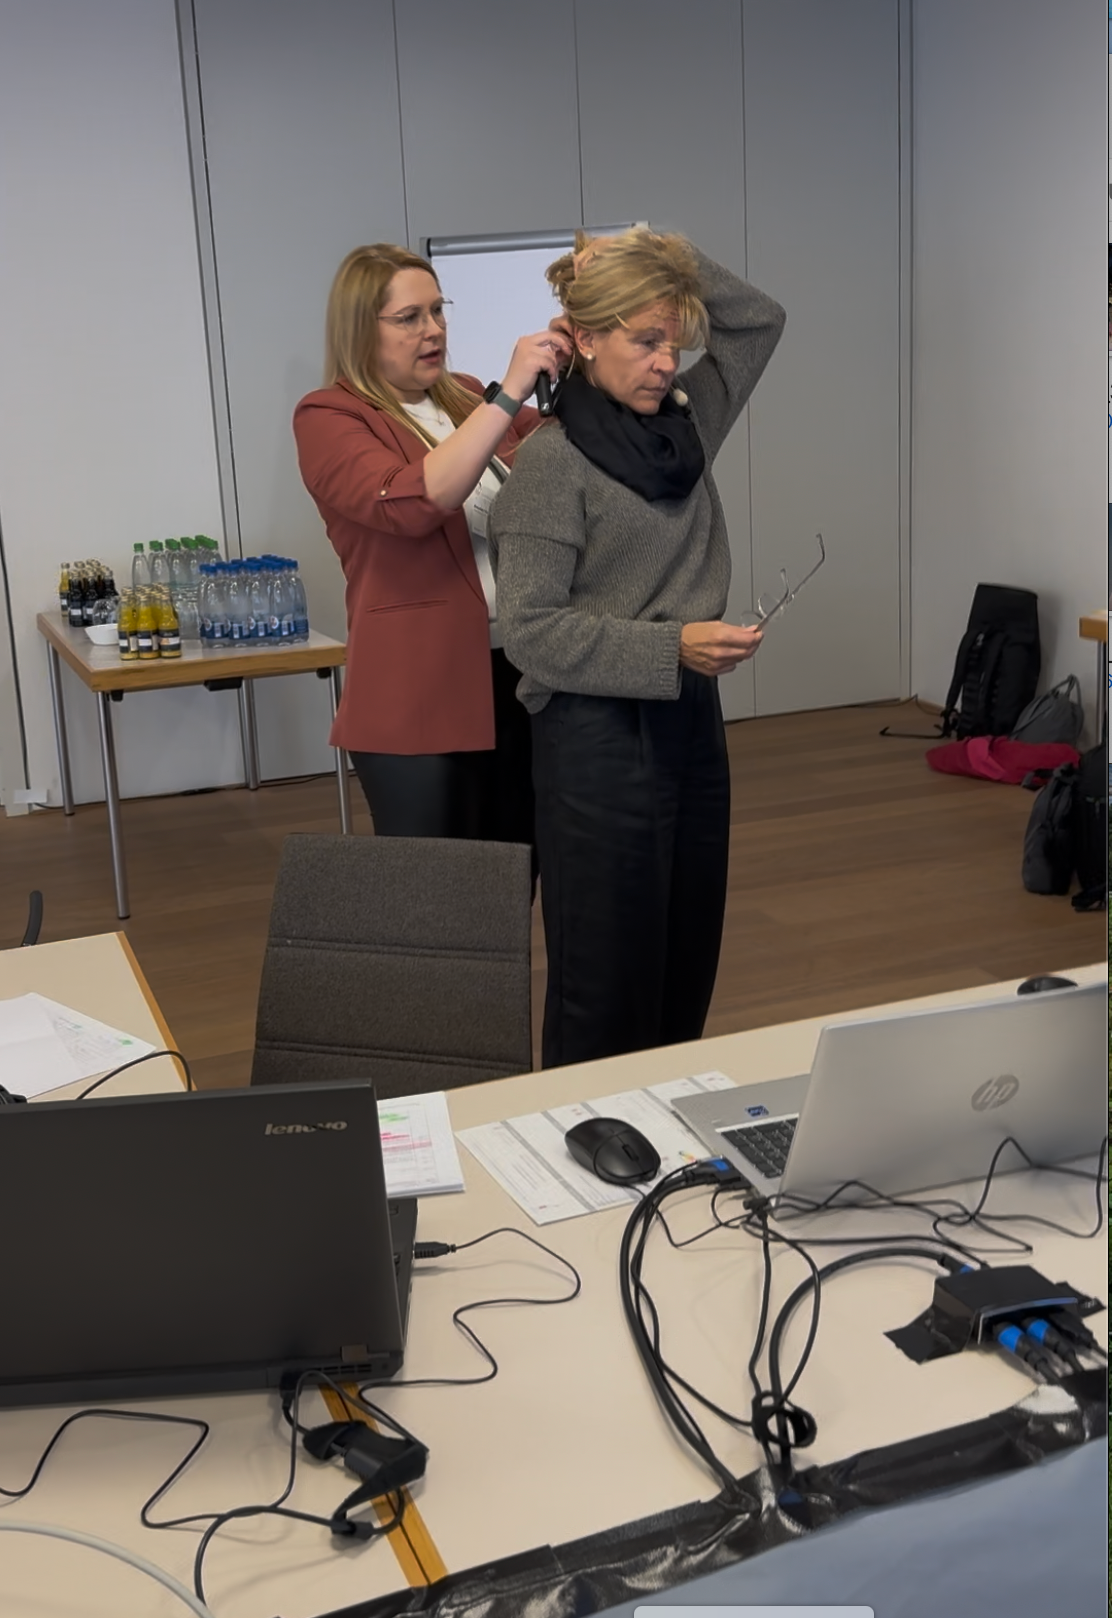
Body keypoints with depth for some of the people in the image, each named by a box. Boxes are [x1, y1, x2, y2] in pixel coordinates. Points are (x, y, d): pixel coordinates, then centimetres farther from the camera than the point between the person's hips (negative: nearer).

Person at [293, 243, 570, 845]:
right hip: (418, 694, -6)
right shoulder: (326, 418, -6)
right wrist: (508, 393, -24)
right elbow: (411, 501, -23)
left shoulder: (466, 398, 11)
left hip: (519, 673, 6)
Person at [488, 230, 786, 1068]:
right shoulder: (553, 463, -11)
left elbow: (759, 320, 20)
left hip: (691, 724, 7)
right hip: (599, 738, -7)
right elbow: (531, 630, -15)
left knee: (687, 977, 14)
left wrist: (667, 257, 5)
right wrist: (673, 646, -21)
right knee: (608, 996, 0)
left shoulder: (684, 425, 9)